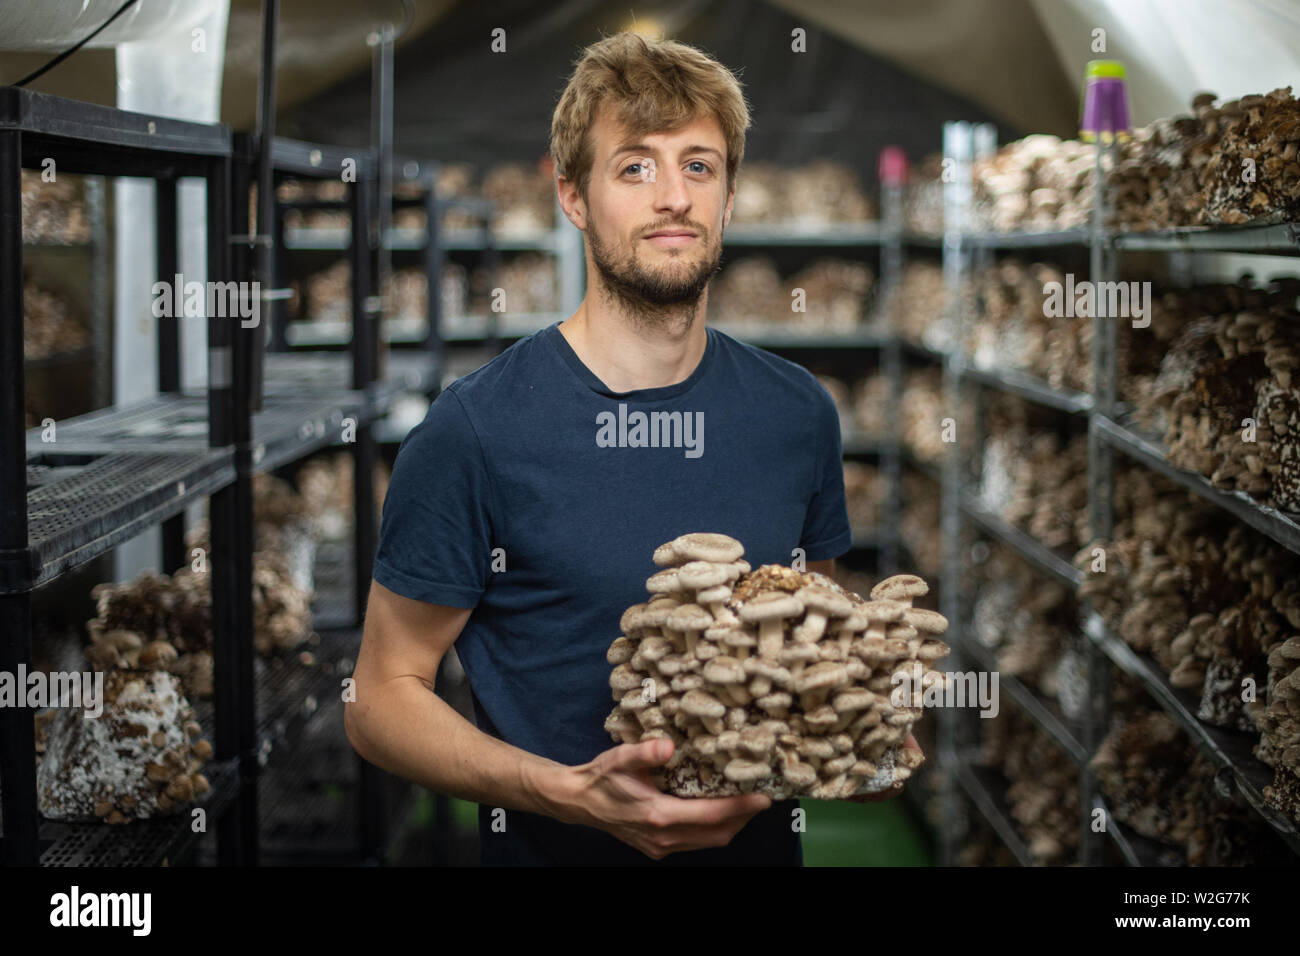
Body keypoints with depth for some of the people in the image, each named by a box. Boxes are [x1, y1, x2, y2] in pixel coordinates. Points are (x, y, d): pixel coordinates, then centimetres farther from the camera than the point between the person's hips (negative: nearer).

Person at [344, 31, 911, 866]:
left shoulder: (797, 412, -3)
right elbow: (383, 698, -13)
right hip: (555, 850, -4)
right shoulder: (474, 429, -17)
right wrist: (574, 793, -26)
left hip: (761, 840, 4)